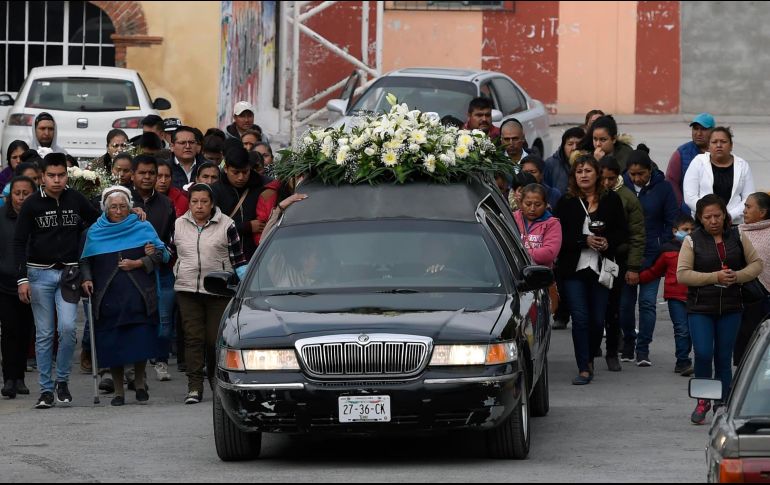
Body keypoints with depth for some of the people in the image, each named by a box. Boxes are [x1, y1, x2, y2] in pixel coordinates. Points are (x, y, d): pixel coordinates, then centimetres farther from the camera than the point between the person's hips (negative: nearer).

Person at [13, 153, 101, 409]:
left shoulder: (76, 200, 3)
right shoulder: (32, 204, -2)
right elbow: (19, 243, -2)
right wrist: (22, 278, -9)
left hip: (68, 273, 1)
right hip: (40, 274, -1)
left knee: (68, 327, -13)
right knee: (44, 334, 2)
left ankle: (63, 380, 5)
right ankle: (46, 389, 7)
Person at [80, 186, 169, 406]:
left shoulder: (143, 228, 8)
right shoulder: (95, 233, 11)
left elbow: (161, 253, 5)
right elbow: (85, 261, 13)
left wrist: (138, 263, -8)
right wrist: (87, 279, -5)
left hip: (138, 297, -1)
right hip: (107, 297, 1)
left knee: (140, 343, -6)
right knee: (112, 345, -1)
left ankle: (140, 384, 13)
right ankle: (119, 391, 9)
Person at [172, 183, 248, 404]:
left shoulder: (226, 225, 1)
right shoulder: (179, 225, 9)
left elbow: (237, 258, 2)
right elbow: (170, 253, 22)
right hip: (187, 289, 2)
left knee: (216, 338, -1)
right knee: (193, 337, -5)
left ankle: (217, 382, 17)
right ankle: (194, 387, -6)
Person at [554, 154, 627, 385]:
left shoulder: (611, 200, 6)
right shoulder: (566, 203, 2)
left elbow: (622, 231, 9)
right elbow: (559, 237, -3)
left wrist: (608, 242, -10)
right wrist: (585, 241, -15)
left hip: (600, 268, 1)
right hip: (574, 270, -1)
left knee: (598, 320, 5)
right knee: (580, 318, -8)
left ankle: (589, 358, 31)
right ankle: (584, 370, -6)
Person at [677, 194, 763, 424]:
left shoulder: (737, 238, 5)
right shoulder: (693, 241, -2)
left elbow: (756, 264, 10)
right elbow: (682, 274, -8)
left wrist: (738, 276, -10)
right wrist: (715, 277, -16)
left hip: (730, 308, 2)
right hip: (700, 308, -2)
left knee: (724, 358, 6)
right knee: (703, 354, -12)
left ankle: (723, 404, 17)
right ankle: (703, 401, 8)